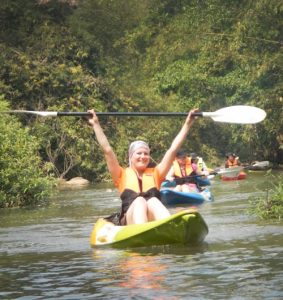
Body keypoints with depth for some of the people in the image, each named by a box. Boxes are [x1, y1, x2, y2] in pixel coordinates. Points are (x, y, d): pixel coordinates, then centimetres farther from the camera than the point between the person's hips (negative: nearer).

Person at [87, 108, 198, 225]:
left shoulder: (155, 173, 26)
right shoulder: (123, 175, 22)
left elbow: (173, 150, 22)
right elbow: (107, 150, 14)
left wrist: (187, 124, 19)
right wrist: (96, 124, 10)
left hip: (154, 220, 1)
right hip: (130, 221, -1)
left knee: (153, 201, -31)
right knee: (139, 201, -32)